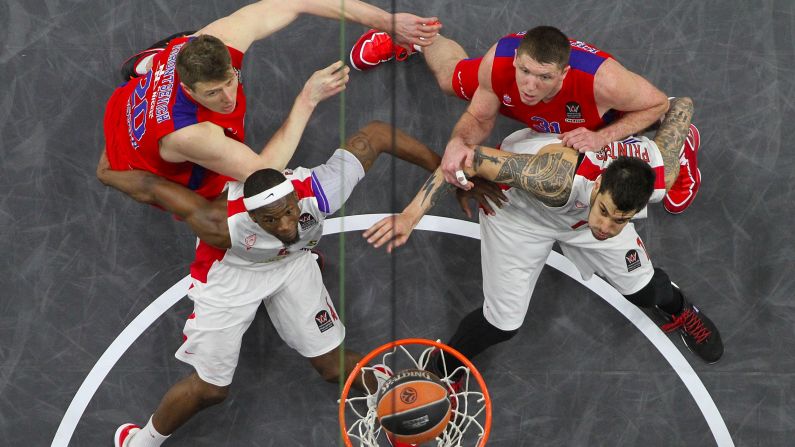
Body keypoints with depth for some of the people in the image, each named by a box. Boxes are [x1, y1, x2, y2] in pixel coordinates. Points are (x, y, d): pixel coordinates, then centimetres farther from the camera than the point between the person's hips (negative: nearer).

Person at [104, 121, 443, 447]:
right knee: (211, 387, 5)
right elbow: (151, 188, -32)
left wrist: (442, 168, -20)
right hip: (231, 271, -3)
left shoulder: (320, 190, -40)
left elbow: (374, 133, -26)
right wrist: (110, 173, -13)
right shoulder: (225, 225, -46)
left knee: (334, 366, 8)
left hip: (293, 261, 3)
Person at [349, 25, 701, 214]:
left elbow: (658, 104, -31)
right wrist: (459, 142, -49)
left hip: (604, 121, -2)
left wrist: (602, 137, -45)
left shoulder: (603, 79, -52)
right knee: (449, 79, 26)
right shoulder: (499, 62, -45)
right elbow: (479, 118, -24)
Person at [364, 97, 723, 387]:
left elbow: (681, 105, -19)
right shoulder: (555, 176, -51)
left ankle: (678, 309, 53)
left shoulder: (660, 175, -37)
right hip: (520, 205, -4)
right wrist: (411, 215, -49)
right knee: (502, 323, -2)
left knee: (643, 289, 14)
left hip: (582, 206, 4)